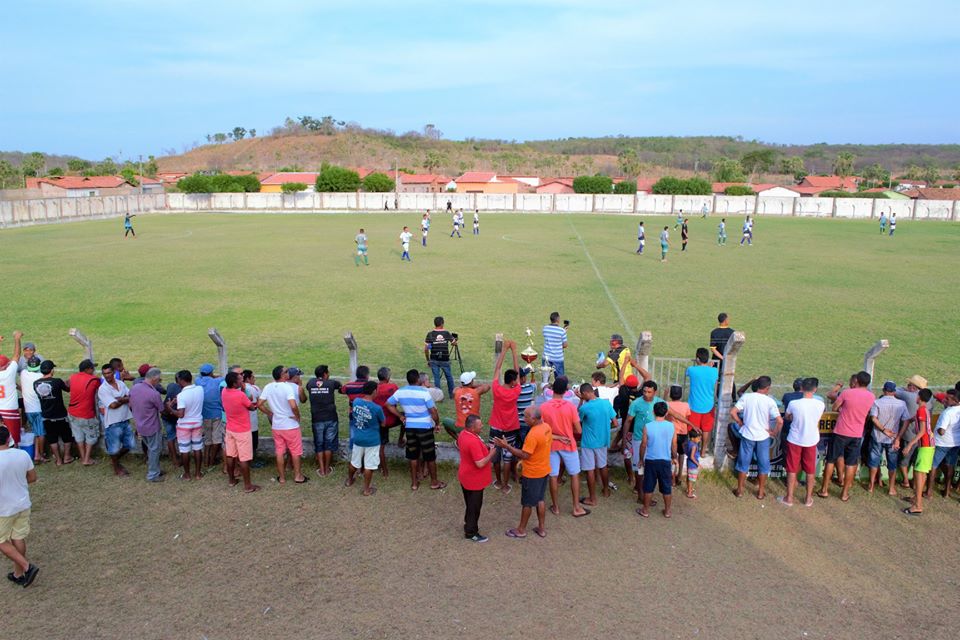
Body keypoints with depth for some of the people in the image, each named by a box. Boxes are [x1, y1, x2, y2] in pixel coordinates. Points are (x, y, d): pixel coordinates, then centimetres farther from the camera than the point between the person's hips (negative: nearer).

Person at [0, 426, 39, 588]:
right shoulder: (23, 454, -9)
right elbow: (33, 477, 3)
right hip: (23, 504, 5)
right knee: (18, 538, 18)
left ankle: (27, 567, 3)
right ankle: (18, 574, 30)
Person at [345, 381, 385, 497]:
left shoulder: (356, 401, -8)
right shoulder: (377, 408, -22)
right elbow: (383, 424, -6)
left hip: (357, 438, 5)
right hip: (372, 441, -5)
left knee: (354, 462, 23)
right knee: (369, 466, 8)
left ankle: (349, 481, 44)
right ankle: (367, 489, 18)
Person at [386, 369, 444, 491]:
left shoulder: (400, 392, -3)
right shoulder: (424, 392, -18)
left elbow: (388, 405, 7)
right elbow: (433, 411, -15)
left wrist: (400, 416, 9)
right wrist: (437, 424, 0)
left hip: (410, 427, 4)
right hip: (425, 427, -4)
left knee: (413, 455, 15)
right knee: (430, 456, 9)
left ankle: (414, 483, 22)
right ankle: (434, 482, 20)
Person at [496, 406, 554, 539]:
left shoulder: (533, 435, -30)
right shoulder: (546, 427, -3)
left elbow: (524, 455, -26)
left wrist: (506, 446, -25)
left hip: (532, 474, -8)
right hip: (544, 470, 8)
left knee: (527, 503, 9)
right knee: (540, 499, 21)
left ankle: (521, 530, 25)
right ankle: (542, 528, 31)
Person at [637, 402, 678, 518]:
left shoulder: (648, 426, -13)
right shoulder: (671, 426, -8)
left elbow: (643, 445, -6)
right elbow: (674, 445, 2)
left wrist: (641, 459, 9)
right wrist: (674, 457, 20)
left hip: (650, 461, -1)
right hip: (665, 461, 1)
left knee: (648, 487, 11)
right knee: (666, 487, 15)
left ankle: (646, 510, 21)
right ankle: (668, 511, 26)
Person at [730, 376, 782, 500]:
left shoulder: (746, 397, -9)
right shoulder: (770, 401, -13)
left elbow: (732, 412, -11)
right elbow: (780, 421, -20)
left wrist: (741, 423, 4)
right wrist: (774, 432, -4)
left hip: (747, 435, 1)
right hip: (763, 437, -1)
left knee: (743, 463, 14)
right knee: (763, 464, 15)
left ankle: (740, 490, 22)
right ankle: (761, 492, 24)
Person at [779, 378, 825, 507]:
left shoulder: (793, 403, -19)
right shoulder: (820, 404, -14)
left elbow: (787, 418, 0)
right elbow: (817, 421, 5)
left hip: (795, 439, -1)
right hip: (811, 440, 2)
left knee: (792, 469, 10)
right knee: (810, 470, 15)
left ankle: (789, 498, 16)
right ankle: (808, 498, 25)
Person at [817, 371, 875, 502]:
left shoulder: (847, 393, -13)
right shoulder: (871, 396, -3)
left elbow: (834, 408, -4)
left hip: (841, 432, -2)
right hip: (857, 434, 2)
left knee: (831, 460, 8)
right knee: (851, 464, 9)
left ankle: (824, 490, 12)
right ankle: (845, 493, 14)